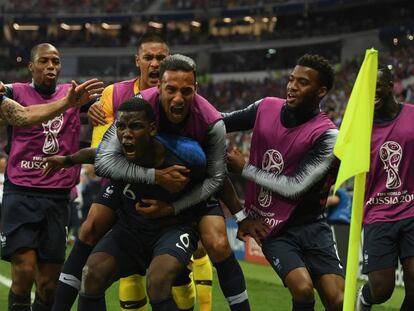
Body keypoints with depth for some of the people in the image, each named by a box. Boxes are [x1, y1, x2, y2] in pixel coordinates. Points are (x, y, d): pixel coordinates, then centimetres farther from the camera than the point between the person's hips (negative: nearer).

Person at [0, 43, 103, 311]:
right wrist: (66, 103, -34)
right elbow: (23, 117, -19)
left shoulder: (73, 93, 13)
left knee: (49, 284, 3)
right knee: (24, 271, -17)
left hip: (58, 196, 3)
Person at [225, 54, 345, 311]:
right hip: (273, 229, 1)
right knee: (303, 289, -22)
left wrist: (245, 169, -10)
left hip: (310, 224, -1)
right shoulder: (266, 108, -1)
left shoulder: (327, 136, -14)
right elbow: (220, 123, 15)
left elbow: (295, 188, -17)